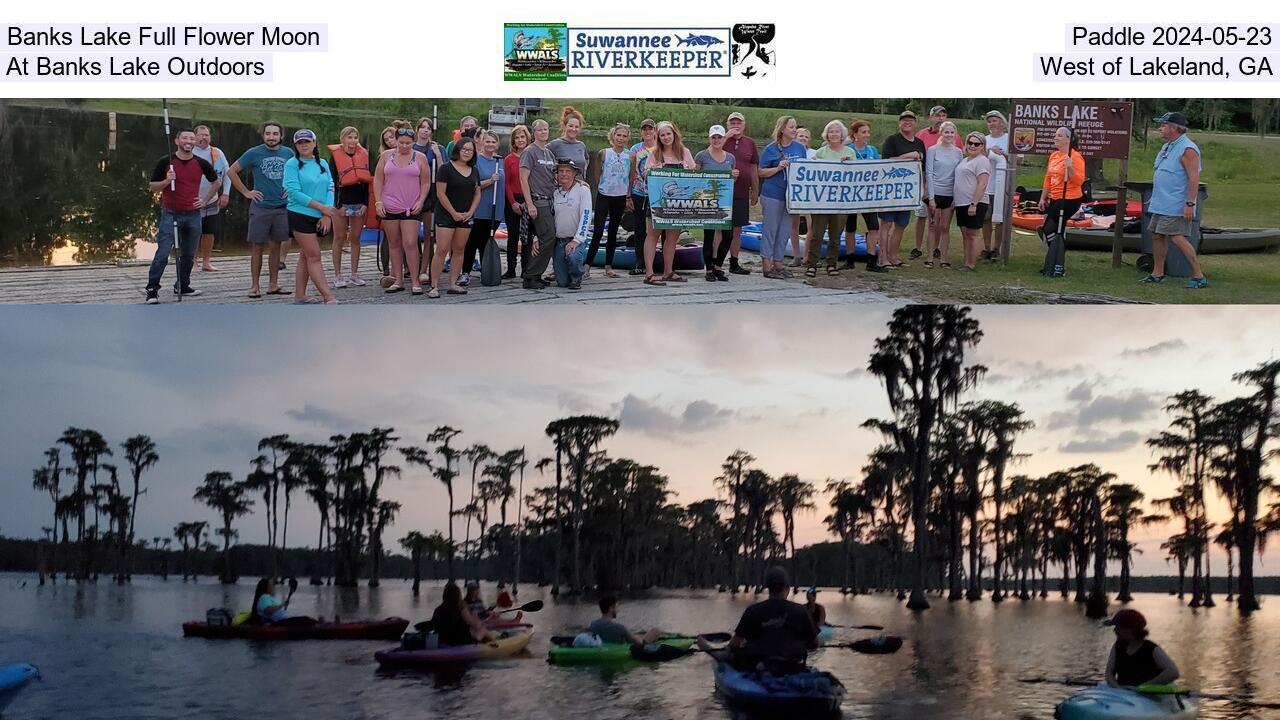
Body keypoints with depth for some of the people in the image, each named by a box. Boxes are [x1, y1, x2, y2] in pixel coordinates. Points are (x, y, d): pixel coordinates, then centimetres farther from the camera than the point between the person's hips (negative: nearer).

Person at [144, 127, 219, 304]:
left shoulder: (201, 163, 4)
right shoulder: (166, 162, -3)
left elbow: (215, 181, 21)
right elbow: (153, 187, 2)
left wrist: (205, 200, 12)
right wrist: (167, 181, -16)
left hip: (193, 214, 4)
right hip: (170, 214, -4)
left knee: (188, 255, 11)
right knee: (162, 253, -11)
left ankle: (183, 286, 25)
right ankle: (152, 289, -9)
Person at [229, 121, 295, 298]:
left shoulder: (288, 153, 4)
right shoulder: (254, 153, -5)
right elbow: (233, 171, 1)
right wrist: (246, 192, -2)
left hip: (282, 207, 3)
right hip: (260, 207, -3)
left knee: (276, 247, 8)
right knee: (258, 247, 0)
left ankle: (273, 285, 15)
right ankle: (255, 286, 5)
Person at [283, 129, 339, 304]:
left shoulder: (323, 164, 10)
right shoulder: (292, 164, -5)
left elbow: (330, 189, 4)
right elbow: (294, 192, -14)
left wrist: (327, 215, -10)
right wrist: (321, 207, -16)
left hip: (320, 217, 5)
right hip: (300, 215, -5)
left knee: (305, 256, 11)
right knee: (314, 257, -6)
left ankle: (300, 295, 17)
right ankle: (329, 297, -11)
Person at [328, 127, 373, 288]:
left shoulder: (363, 155, 6)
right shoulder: (335, 156, -3)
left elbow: (367, 180, 7)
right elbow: (332, 181, -5)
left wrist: (366, 203, -2)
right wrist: (338, 204, -11)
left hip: (359, 202, 3)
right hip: (342, 201, -3)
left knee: (355, 238, 7)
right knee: (339, 238, 2)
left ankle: (354, 274, 13)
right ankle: (337, 276, 6)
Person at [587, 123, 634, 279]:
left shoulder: (631, 156, 2)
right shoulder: (603, 153, -2)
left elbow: (632, 178, 9)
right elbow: (597, 175, 7)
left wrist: (628, 197, 8)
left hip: (620, 197, 2)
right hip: (603, 196, -2)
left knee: (613, 232, 10)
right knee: (598, 231, -9)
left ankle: (608, 266, 15)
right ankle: (587, 265, -8)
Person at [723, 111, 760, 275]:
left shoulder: (750, 143, 11)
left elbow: (754, 169, 16)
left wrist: (755, 191, 15)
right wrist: (726, 137, -19)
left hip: (741, 194, 4)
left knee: (737, 229, 12)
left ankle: (734, 264, 21)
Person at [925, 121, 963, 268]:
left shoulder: (958, 152, 6)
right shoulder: (932, 150, -3)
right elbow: (929, 173, -6)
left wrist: (957, 197, 0)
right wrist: (931, 197, -12)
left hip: (950, 194, 2)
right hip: (935, 193, -2)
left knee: (945, 227, 6)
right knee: (934, 226, 2)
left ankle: (943, 258, 11)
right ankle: (930, 257, 8)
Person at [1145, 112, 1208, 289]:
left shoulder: (1187, 149, -16)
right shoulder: (1167, 146, 15)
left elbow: (1194, 178, -22)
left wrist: (1190, 203, -26)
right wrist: (1155, 198, 24)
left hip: (1177, 206, -10)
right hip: (1161, 204, 10)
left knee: (1176, 238, -15)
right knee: (1157, 235, 11)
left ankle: (1199, 276, -12)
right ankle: (1157, 274, 22)